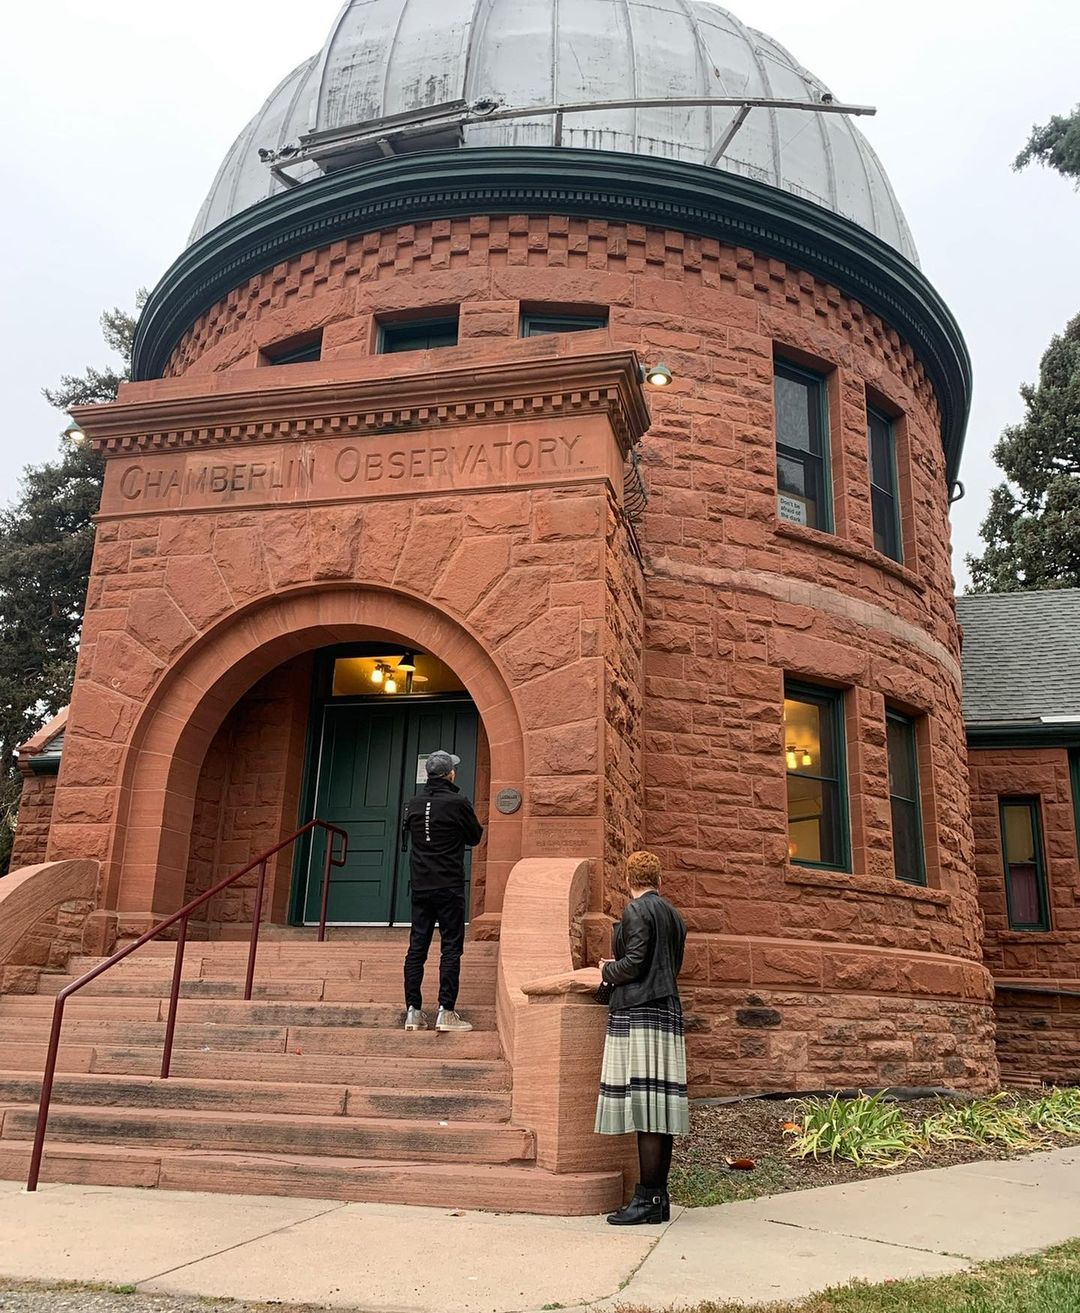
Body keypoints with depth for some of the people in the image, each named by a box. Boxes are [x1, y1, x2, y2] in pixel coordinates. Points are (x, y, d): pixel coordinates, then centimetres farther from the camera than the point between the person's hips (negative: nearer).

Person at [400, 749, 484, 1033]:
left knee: (417, 946, 7)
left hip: (420, 885, 5)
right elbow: (475, 837, 3)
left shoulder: (414, 803, 5)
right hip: (449, 886, -5)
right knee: (451, 947, -1)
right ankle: (446, 1012, -4)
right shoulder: (458, 802, -10)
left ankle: (413, 1011, 8)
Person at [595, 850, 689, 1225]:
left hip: (638, 1012, -9)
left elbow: (633, 963, -15)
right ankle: (659, 1196, 11)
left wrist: (607, 970, 4)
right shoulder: (674, 915, 18)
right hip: (668, 1012, 9)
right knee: (659, 1110, 8)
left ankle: (647, 1200, -7)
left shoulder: (636, 910, -7)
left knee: (645, 1110, -8)